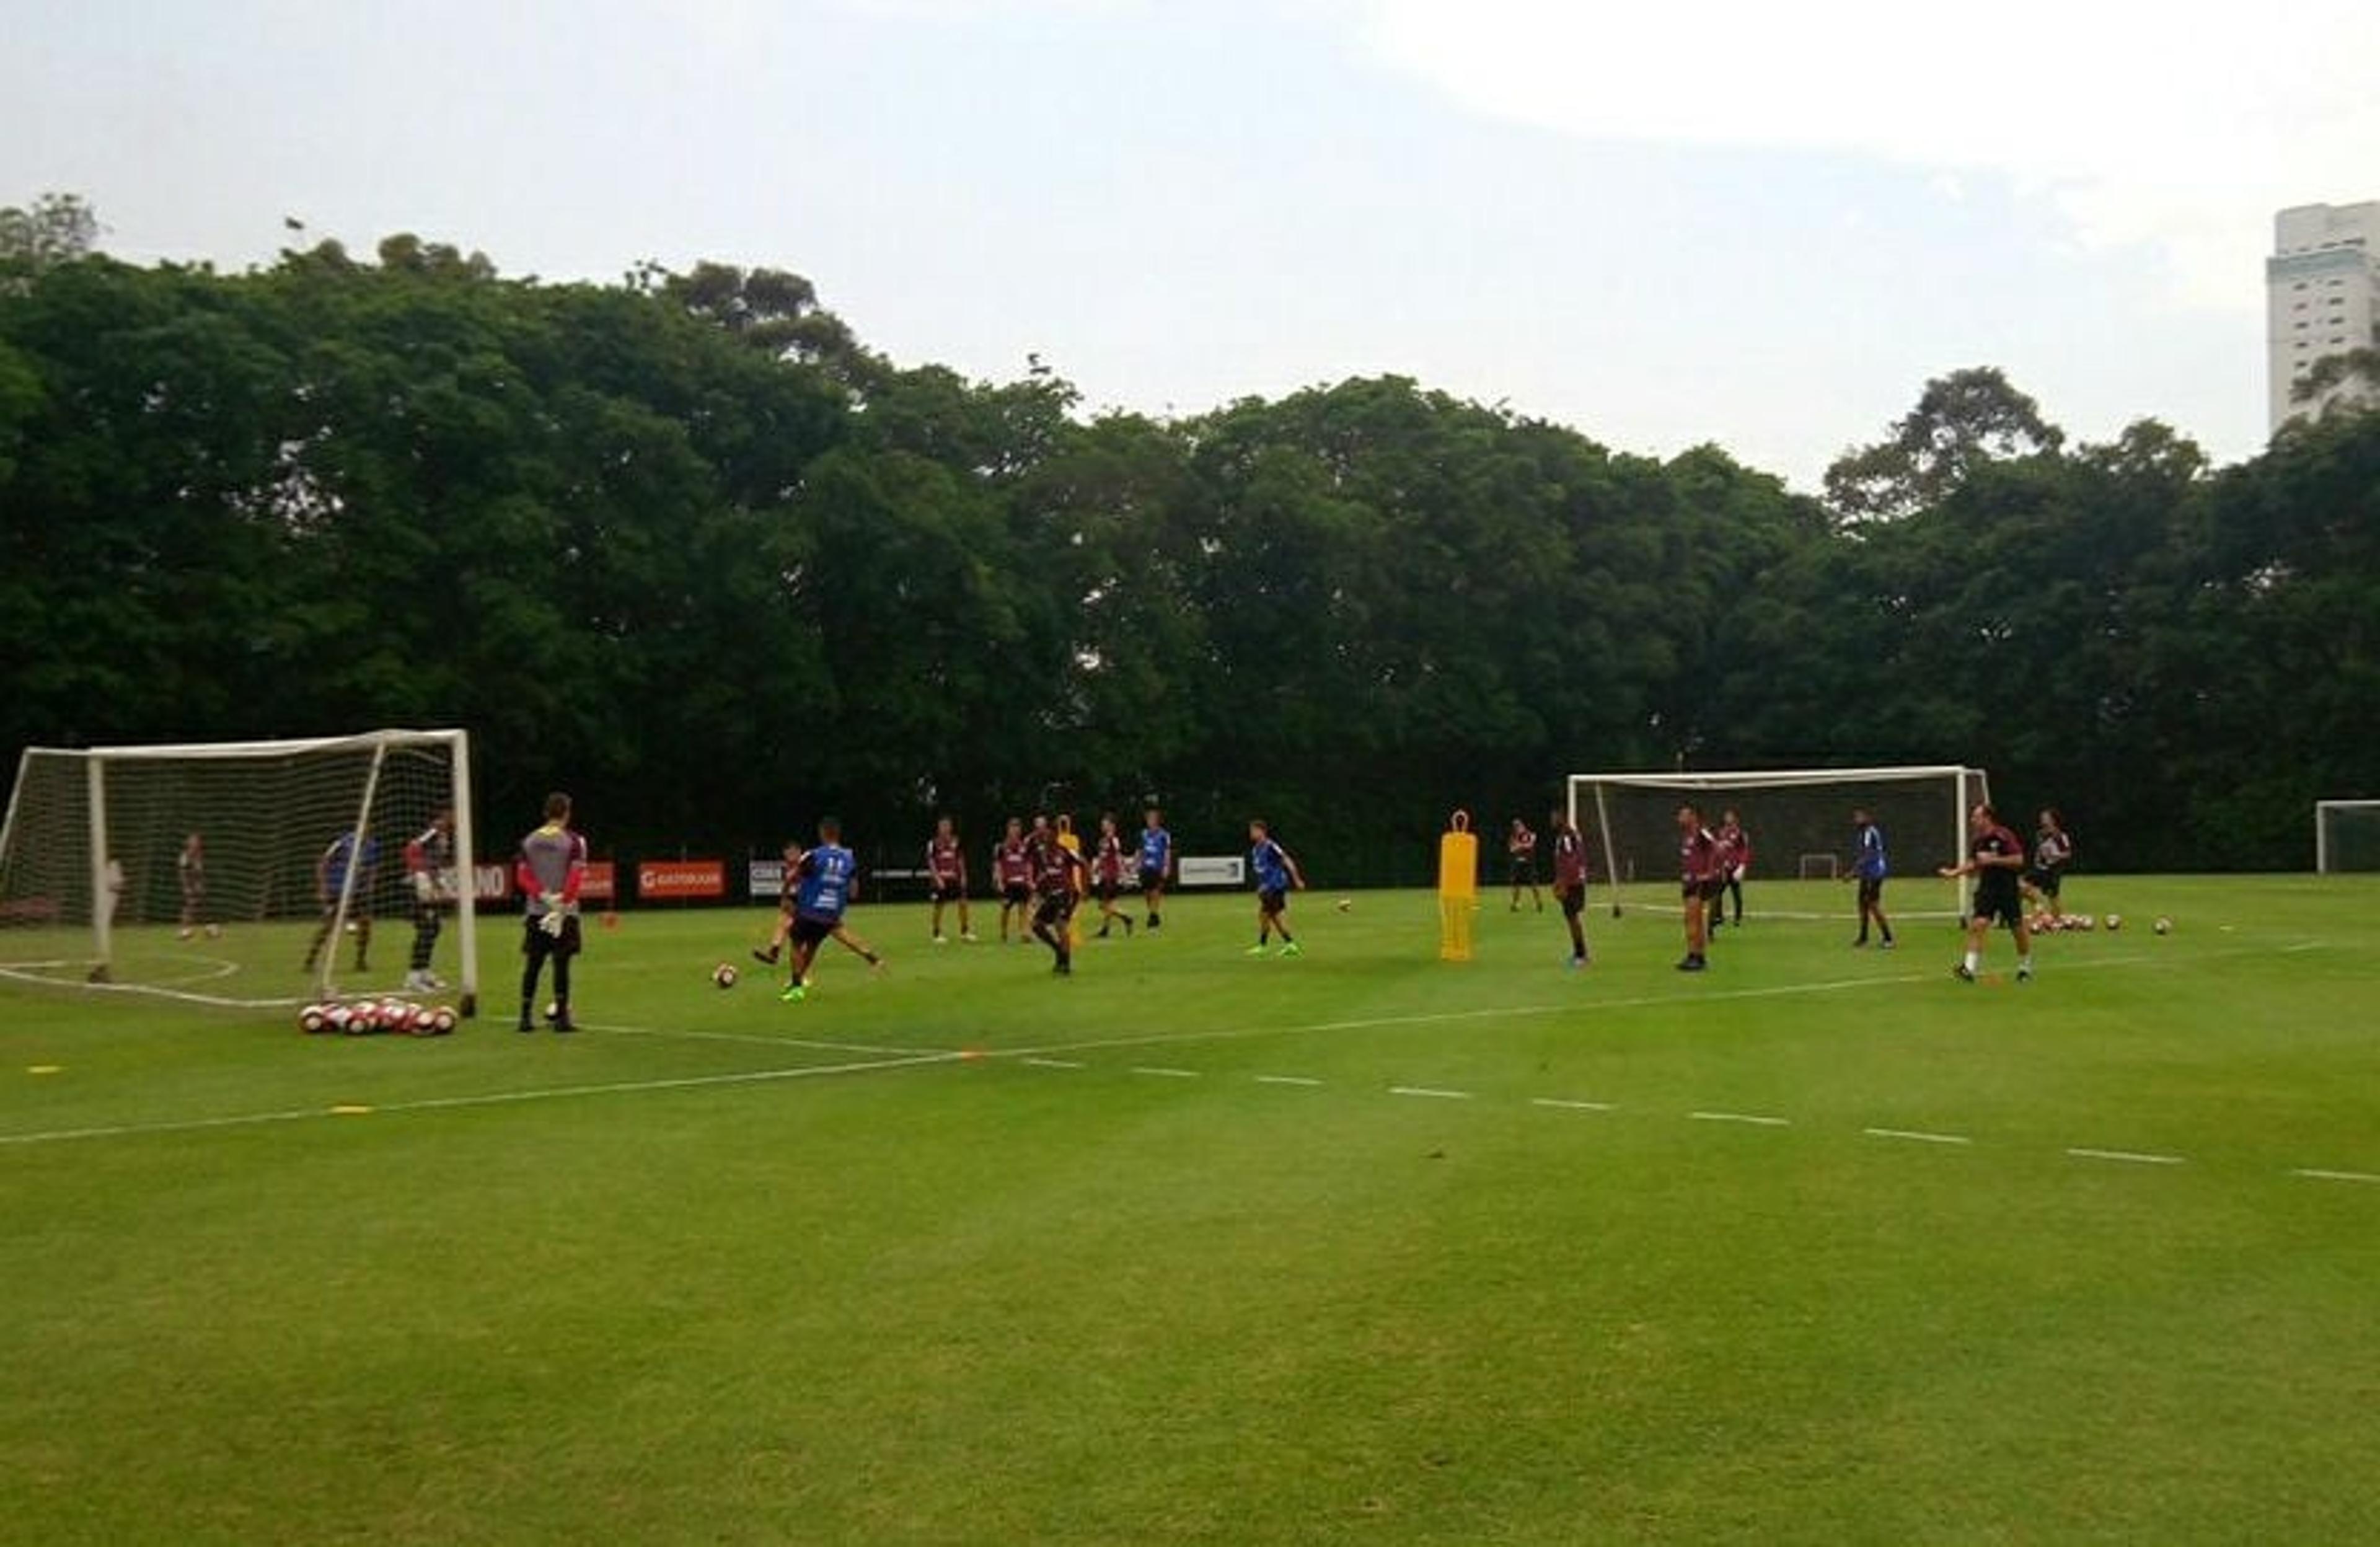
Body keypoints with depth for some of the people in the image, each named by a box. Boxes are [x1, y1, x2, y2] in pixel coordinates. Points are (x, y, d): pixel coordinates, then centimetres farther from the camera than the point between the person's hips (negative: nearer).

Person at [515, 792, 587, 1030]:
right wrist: (563, 905, -11)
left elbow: (522, 877, 2)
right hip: (565, 912, -4)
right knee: (561, 963, -2)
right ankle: (561, 1017, -3)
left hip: (535, 912, 4)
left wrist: (543, 896, -6)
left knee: (532, 964, 8)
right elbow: (576, 877, -13)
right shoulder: (574, 841, -5)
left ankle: (525, 1017, 8)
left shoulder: (529, 840, 9)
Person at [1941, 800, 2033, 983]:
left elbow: (2019, 860, -17)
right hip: (1986, 888, 5)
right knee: (1978, 924, -12)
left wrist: (1993, 860, -21)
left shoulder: (2003, 836, -13)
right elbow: (1973, 864, 18)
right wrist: (1954, 872, 6)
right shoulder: (1977, 840, 7)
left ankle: (2025, 968, 25)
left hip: (2008, 889, -5)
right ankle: (1970, 969, -15)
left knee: (2019, 930, 6)